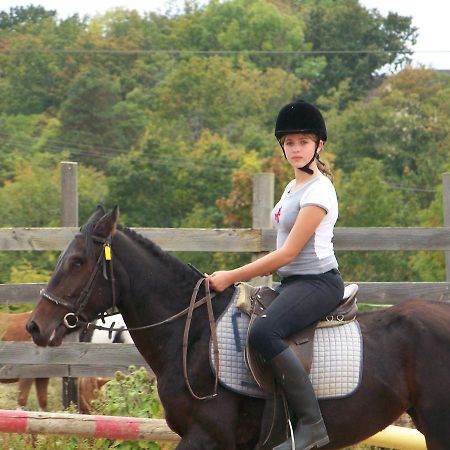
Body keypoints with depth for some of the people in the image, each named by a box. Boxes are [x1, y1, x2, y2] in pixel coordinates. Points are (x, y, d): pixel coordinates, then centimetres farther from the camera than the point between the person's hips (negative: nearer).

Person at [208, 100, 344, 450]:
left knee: (264, 332, -34)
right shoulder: (294, 187, 16)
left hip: (317, 282, -11)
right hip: (293, 282, 11)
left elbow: (288, 253, -18)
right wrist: (242, 277, 16)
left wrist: (232, 277, -16)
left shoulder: (318, 191, -14)